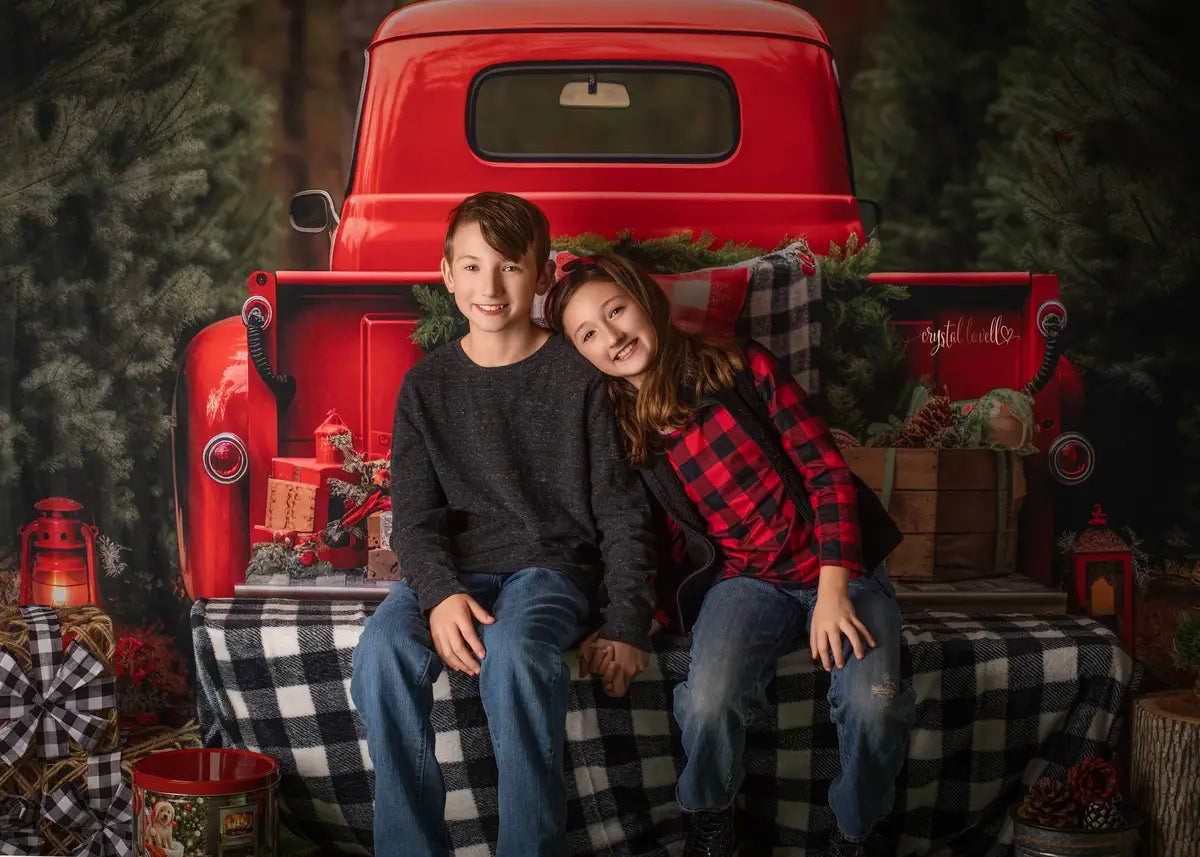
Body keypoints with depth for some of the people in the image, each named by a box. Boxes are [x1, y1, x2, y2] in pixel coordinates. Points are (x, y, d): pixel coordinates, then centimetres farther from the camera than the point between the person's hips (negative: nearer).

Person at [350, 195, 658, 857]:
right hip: (452, 571, 3)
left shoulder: (578, 378, 3)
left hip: (550, 563, -2)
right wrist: (439, 592, -16)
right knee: (382, 650, -30)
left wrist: (628, 624, -7)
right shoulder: (427, 385, 10)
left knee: (515, 653, -37)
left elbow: (622, 511, 3)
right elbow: (415, 516, 5)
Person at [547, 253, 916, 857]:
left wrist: (834, 587, -15)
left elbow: (826, 469, -4)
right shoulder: (623, 434, 5)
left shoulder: (745, 369, 0)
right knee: (709, 701, -31)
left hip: (836, 566, 0)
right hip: (745, 580, 1)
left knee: (873, 703, -29)